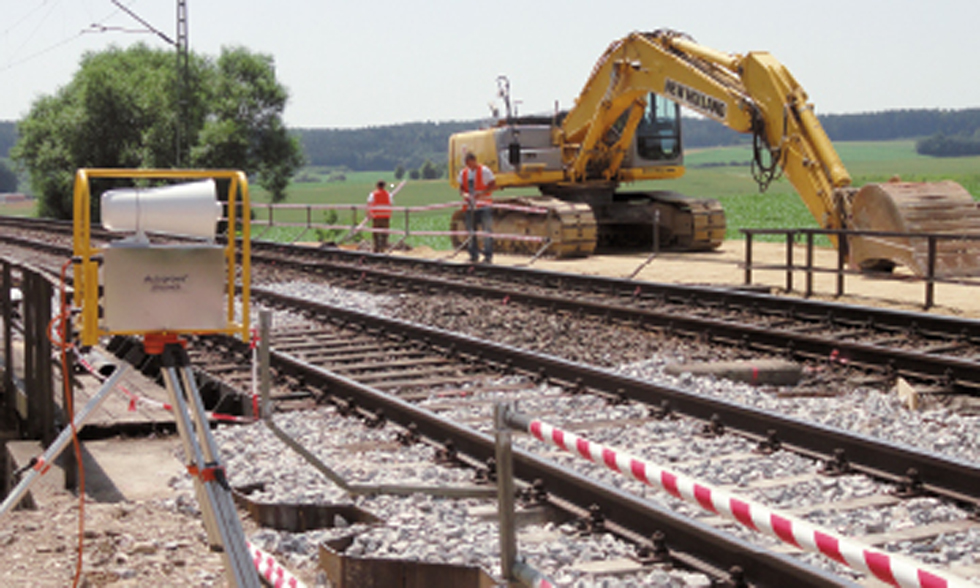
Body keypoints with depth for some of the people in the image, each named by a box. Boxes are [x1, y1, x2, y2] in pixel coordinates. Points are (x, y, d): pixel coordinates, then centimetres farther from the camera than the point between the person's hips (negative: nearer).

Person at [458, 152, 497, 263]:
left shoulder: (484, 171, -5)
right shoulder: (463, 173, 10)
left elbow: (493, 185, -6)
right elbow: (461, 188, 15)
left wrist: (481, 194, -19)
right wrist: (464, 194, -8)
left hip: (484, 206, -5)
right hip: (470, 207, 5)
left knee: (487, 231, -7)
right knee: (471, 231, 7)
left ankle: (488, 256, -3)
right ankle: (473, 255, 16)